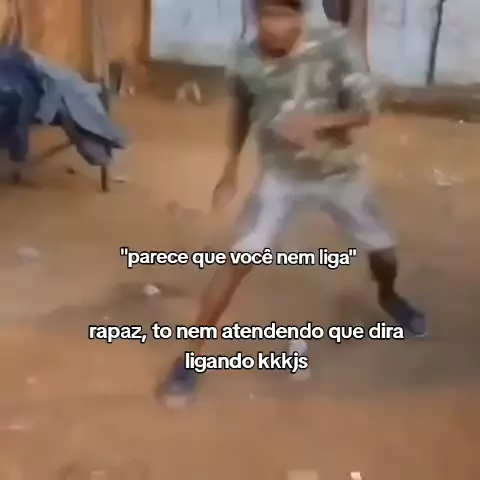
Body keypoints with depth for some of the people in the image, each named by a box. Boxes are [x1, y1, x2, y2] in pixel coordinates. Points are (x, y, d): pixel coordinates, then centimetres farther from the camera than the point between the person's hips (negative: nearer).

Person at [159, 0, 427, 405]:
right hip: (281, 177, 0)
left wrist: (316, 123, -36)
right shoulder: (247, 58, -13)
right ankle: (191, 356, 0)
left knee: (384, 252, 14)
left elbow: (366, 110, -18)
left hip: (338, 173, 1)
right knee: (239, 260, -12)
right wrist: (231, 170, 8)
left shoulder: (335, 44, -19)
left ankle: (388, 297, 52)